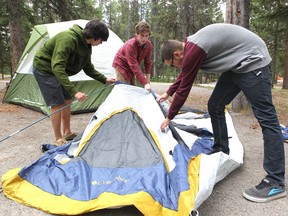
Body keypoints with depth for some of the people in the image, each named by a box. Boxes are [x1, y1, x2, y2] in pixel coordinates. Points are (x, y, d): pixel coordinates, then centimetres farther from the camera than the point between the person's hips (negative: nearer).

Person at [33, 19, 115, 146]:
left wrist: (105, 80, -1)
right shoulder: (68, 39, -33)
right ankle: (58, 139, 4)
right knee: (57, 104, -10)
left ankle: (67, 133, 23)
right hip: (44, 69, -9)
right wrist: (74, 91, -45)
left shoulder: (86, 45, -4)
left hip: (58, 71, 9)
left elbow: (88, 68, 8)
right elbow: (57, 67, -40)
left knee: (67, 100, 9)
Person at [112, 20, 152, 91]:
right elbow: (134, 66, -38)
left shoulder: (148, 45, -15)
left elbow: (147, 62, -4)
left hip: (131, 67, 6)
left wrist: (148, 80, -10)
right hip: (121, 65, -6)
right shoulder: (130, 45, -35)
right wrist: (145, 83, -41)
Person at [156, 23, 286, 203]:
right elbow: (183, 76, 23)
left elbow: (184, 89, -16)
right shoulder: (190, 46, 6)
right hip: (237, 64, 10)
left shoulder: (192, 52, -23)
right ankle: (221, 151, 22)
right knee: (215, 106, 8)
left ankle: (275, 182, -7)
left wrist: (169, 117, -2)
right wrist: (168, 93, 35)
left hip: (252, 60, -10)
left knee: (266, 117, -11)